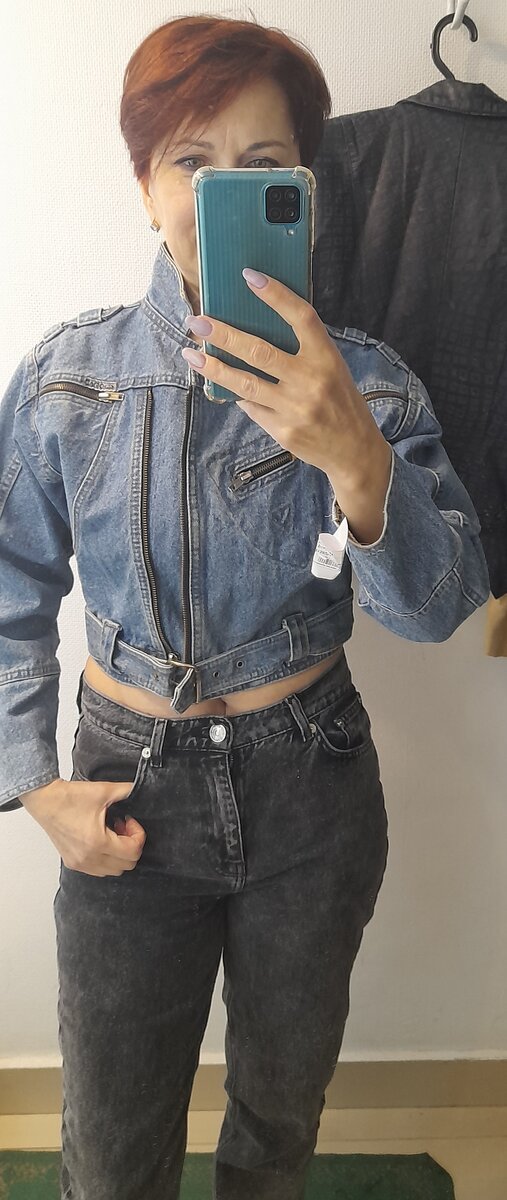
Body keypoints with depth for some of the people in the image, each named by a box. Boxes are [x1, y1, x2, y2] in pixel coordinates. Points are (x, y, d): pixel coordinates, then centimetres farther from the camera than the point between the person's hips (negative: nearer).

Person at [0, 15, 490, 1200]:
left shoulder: (363, 381, -9)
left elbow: (434, 609, -21)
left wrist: (357, 460, -39)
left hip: (309, 787, 1)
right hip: (129, 788, 0)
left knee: (283, 1099, 25)